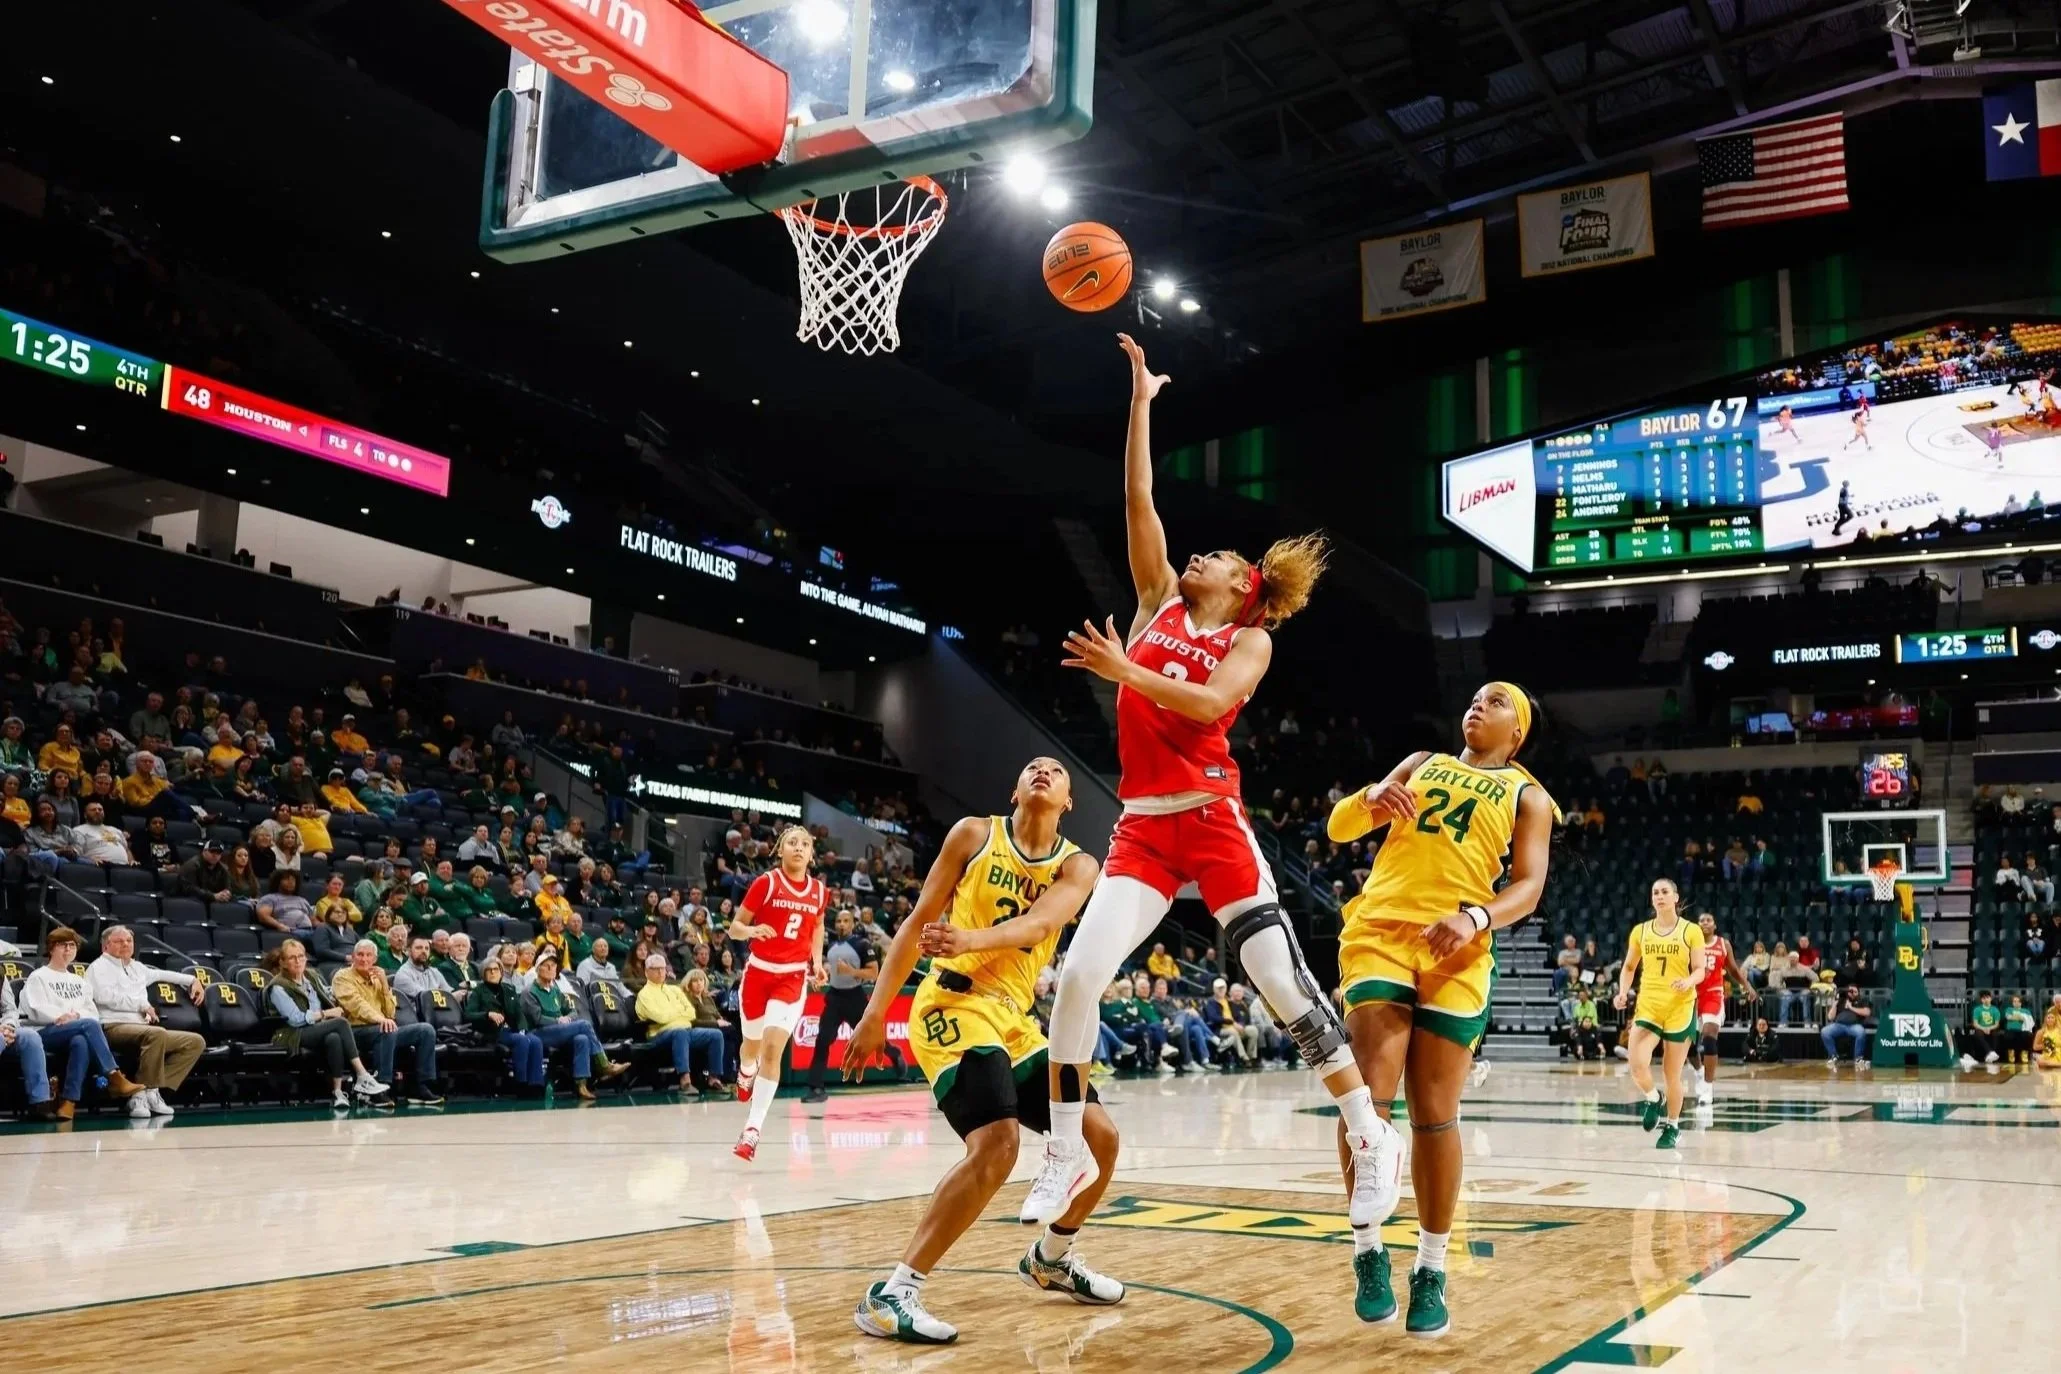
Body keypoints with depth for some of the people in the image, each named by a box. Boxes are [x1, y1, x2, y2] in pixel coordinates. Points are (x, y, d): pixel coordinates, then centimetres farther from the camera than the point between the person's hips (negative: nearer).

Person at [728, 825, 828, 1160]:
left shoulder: (819, 891, 1)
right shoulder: (766, 882, -8)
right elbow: (734, 927, -5)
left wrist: (817, 961, 7)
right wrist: (751, 930, -27)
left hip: (792, 977, 1)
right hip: (759, 972, 0)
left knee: (772, 1049, -15)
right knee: (753, 1045, 15)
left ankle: (753, 1129, -12)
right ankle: (746, 1074, 54)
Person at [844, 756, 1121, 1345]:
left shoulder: (1077, 867, 5)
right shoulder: (974, 833, 0)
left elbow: (1038, 924, -17)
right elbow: (918, 923, 2)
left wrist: (970, 939, -37)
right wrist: (875, 1013, -3)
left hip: (1016, 1018, 6)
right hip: (953, 1006, -6)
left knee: (1100, 1138, 4)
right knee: (996, 1145, -25)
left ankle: (1051, 1258, 30)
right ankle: (890, 1294, -20)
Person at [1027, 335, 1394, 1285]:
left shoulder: (1250, 639, 5)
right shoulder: (1160, 602, 18)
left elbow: (1208, 703, -15)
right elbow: (1138, 498, 14)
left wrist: (1123, 672, -21)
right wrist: (1141, 400, 16)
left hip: (1210, 821, -4)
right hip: (1141, 825, 4)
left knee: (1282, 981, -5)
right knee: (1078, 974, -10)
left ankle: (1373, 1137, 11)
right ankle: (1066, 1154, 3)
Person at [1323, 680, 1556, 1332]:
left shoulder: (1528, 797, 15)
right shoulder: (1421, 764, 21)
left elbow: (1528, 887, 1)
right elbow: (1338, 828, 16)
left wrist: (1474, 918, -19)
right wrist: (1371, 796, -7)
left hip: (1457, 952, -1)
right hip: (1380, 931, 1)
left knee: (1435, 1117, 0)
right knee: (1367, 1097, -11)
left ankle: (1431, 1272, 11)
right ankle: (1369, 1253, 0)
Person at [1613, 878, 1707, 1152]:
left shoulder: (1691, 931, -2)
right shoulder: (1640, 931, 6)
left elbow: (1700, 970, -2)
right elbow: (1629, 967, 15)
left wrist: (1688, 982, -23)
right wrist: (1622, 993, -1)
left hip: (1680, 1009, -2)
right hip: (1648, 1006, 2)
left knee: (1672, 1073, 5)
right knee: (1637, 1064, -16)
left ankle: (1672, 1126, 24)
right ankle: (1652, 1099, 16)